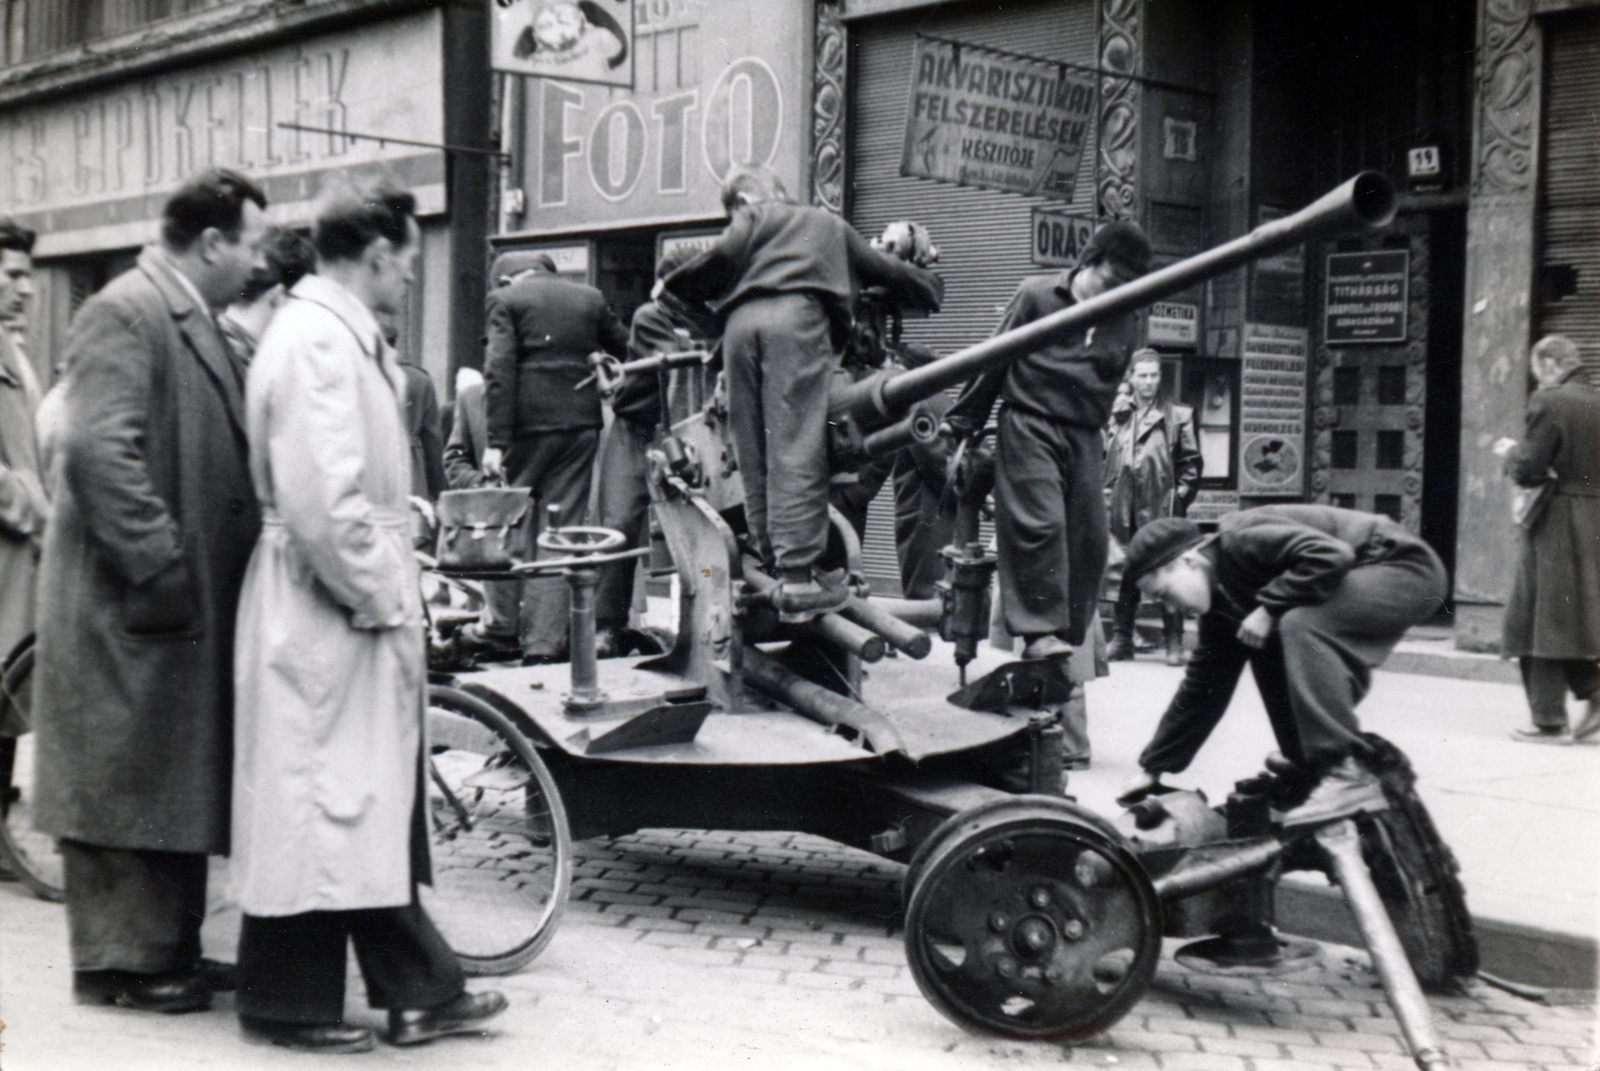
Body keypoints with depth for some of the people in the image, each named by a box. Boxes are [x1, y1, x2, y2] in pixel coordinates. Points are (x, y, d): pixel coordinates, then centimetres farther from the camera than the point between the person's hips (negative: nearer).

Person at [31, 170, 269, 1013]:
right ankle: (119, 960, 10)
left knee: (177, 778, 14)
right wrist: (159, 566, -23)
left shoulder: (195, 323, 16)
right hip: (135, 603, -9)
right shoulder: (124, 313, -13)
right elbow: (99, 450, -22)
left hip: (190, 601, 9)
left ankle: (168, 945, 25)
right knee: (128, 780, 0)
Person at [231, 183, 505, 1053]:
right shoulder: (314, 339, -18)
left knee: (378, 805, 14)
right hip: (325, 613, -10)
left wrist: (393, 592, 14)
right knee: (314, 805, 2)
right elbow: (323, 499, -25)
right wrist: (380, 603, -16)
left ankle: (418, 990, 23)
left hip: (355, 603, 10)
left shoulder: (343, 334, 14)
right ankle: (287, 1002, 16)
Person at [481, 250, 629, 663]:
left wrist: (496, 441, -12)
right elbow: (626, 354, 14)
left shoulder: (505, 299, 0)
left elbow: (499, 369, -10)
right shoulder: (590, 298, 11)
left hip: (529, 425, -3)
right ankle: (546, 641, -2)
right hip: (581, 424, 3)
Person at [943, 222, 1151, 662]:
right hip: (1030, 425, -5)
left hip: (1084, 438, 5)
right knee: (1039, 524, -17)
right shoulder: (1037, 295, 1)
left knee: (1088, 538, -1)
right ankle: (1039, 631, -19)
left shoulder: (1124, 325, 15)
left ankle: (1070, 636, 7)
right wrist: (963, 422, 6)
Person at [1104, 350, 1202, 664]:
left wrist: (1181, 493, -4)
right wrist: (1107, 493, 6)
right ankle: (1121, 640, 17)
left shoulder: (1177, 416, 4)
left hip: (1161, 509, -3)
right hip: (1123, 509, 3)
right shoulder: (1116, 414, 10)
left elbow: (1191, 461, 5)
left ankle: (1174, 643, 4)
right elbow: (1104, 457, 15)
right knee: (1124, 576, 9)